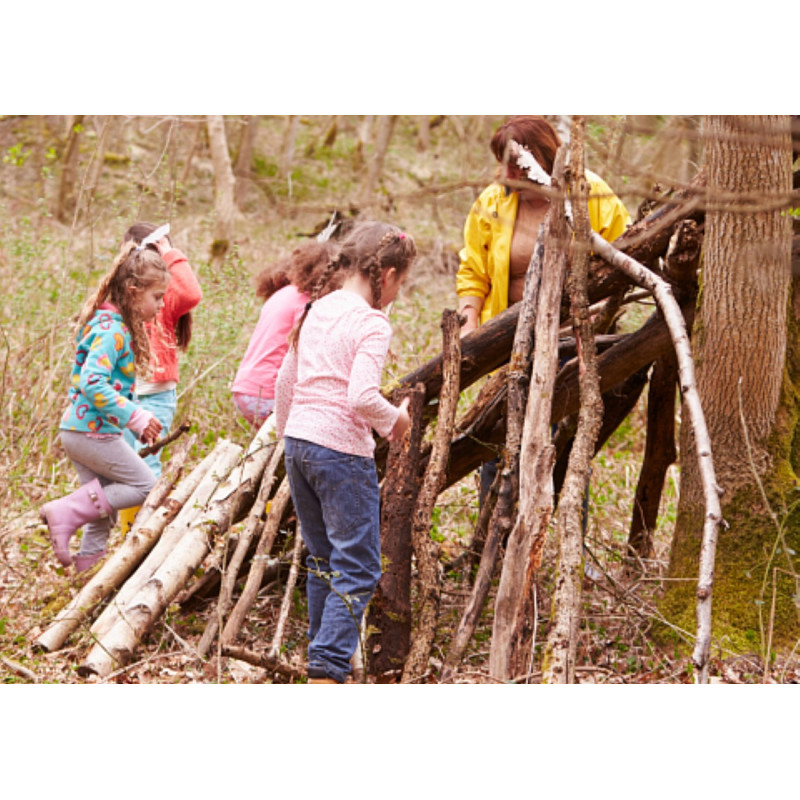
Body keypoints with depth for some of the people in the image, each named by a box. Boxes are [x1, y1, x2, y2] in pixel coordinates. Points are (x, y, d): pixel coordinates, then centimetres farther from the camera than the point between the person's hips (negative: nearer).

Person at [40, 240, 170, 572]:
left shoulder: (115, 325, 13)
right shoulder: (111, 330, -18)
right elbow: (93, 382, -29)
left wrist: (140, 421, 16)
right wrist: (135, 417, -27)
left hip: (79, 429, 10)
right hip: (93, 431, -10)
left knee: (104, 507, 14)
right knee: (145, 486, -1)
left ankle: (87, 567, 17)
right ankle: (65, 513, -6)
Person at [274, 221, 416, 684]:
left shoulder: (318, 311, 12)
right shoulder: (372, 323, -12)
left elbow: (286, 381, 19)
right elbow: (362, 397, -23)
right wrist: (395, 421, -4)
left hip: (299, 441, 8)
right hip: (342, 452, -8)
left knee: (324, 562, 18)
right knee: (358, 568, -3)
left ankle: (324, 659, 23)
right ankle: (327, 672, -12)